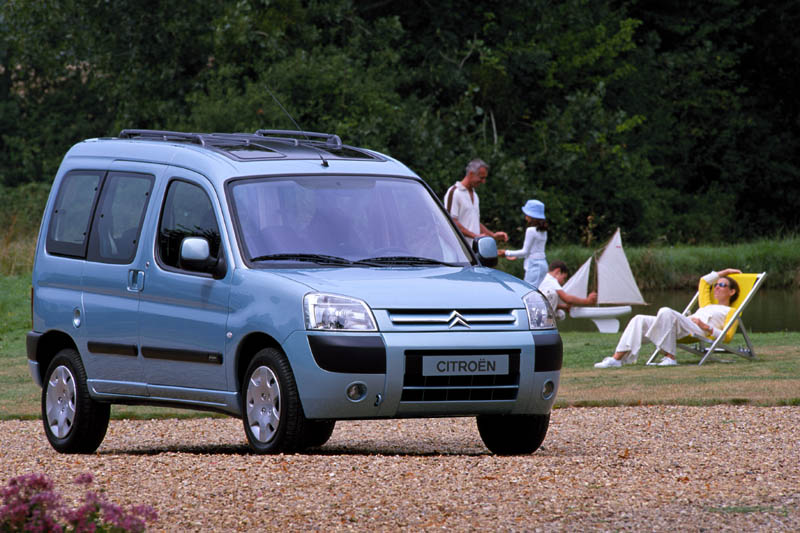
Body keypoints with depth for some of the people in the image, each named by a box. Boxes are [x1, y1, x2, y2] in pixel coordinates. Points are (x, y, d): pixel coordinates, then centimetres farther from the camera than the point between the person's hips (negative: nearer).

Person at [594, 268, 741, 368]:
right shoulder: (707, 306, 41)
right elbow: (704, 281, 51)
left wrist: (707, 327, -13)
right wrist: (724, 272, 54)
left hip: (698, 332, -8)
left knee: (666, 312, -35)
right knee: (640, 320, -8)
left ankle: (670, 357, -37)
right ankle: (617, 358, -23)